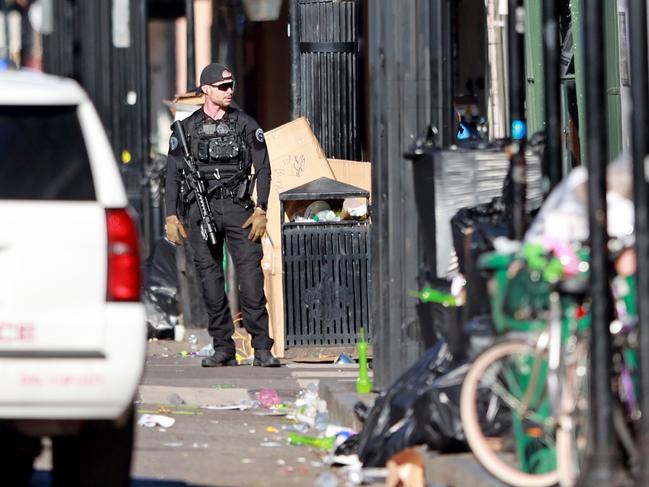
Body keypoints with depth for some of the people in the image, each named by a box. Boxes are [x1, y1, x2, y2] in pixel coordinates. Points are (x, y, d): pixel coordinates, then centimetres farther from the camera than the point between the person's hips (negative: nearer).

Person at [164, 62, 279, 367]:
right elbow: (173, 174, 8)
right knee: (209, 277, 1)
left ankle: (262, 349, -12)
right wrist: (172, 216, 1)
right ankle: (223, 348, 7)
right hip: (200, 208, 1)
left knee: (250, 272, -11)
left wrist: (261, 210, -4)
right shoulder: (187, 128, 7)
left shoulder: (245, 125, 7)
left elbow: (262, 168, 6)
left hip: (237, 206, -1)